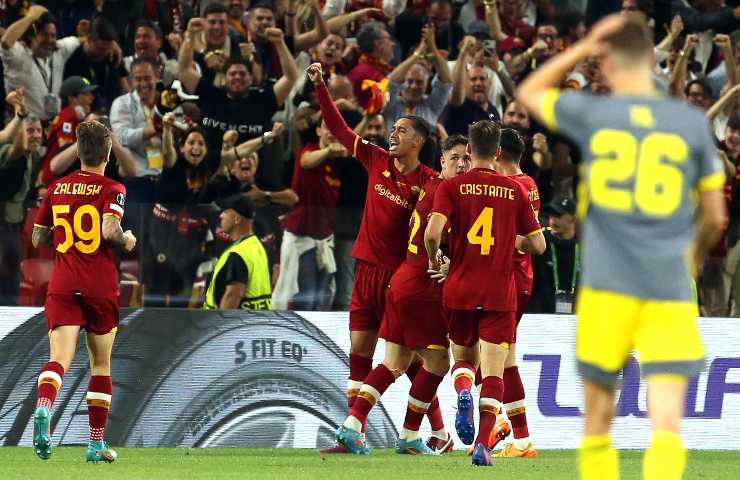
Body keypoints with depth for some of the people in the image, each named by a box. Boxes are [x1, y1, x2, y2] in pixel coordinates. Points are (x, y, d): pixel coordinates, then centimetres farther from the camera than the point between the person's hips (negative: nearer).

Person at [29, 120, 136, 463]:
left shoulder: (56, 189, 10)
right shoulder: (111, 190, -3)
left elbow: (38, 238, 15)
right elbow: (110, 231, -18)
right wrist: (127, 240, 3)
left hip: (62, 286, 2)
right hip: (101, 287, -2)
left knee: (59, 358, -13)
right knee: (100, 365, 13)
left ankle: (43, 407, -44)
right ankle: (97, 444, 17)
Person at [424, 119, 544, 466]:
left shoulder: (452, 187, -2)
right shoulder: (515, 190, 3)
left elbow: (433, 232, -16)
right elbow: (538, 245, 6)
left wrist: (434, 259, 4)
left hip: (459, 290, 0)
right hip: (500, 294, 0)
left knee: (464, 358, 20)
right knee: (493, 371, 0)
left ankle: (463, 393, -14)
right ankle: (483, 442, -15)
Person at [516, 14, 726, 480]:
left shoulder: (591, 114, 1)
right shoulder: (692, 123, 3)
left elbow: (529, 92, 23)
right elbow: (715, 217, 12)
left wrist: (583, 47, 17)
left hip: (607, 287, 0)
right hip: (670, 290, 0)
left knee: (598, 418, 15)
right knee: (667, 422, -8)